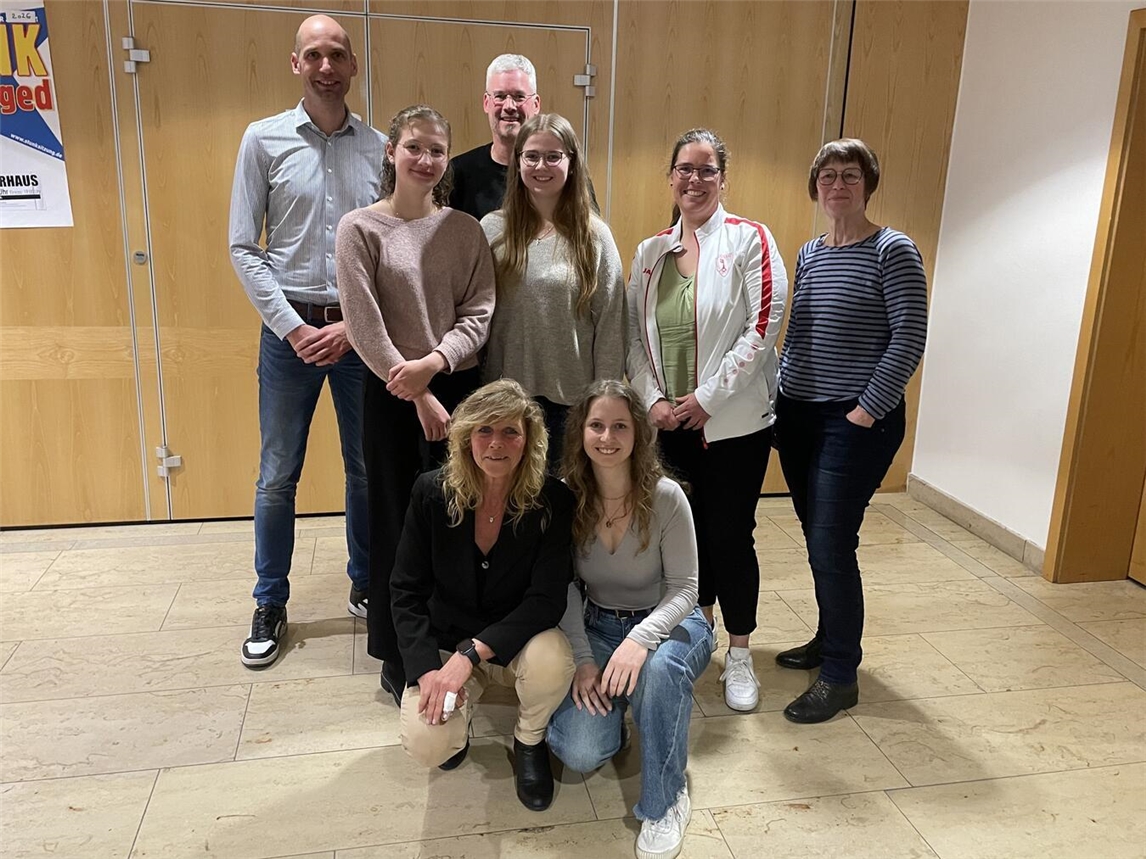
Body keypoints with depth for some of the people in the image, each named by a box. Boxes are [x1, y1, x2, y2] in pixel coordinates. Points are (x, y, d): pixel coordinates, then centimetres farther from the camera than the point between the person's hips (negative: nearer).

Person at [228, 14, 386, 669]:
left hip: (362, 330, 1)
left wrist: (355, 325, -9)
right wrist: (294, 328, -10)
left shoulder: (380, 147, 2)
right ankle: (271, 604, 23)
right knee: (278, 476, 7)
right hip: (290, 327, -1)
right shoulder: (264, 139, -1)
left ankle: (367, 585, 30)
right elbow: (244, 248, -3)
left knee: (368, 468, 11)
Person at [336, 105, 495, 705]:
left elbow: (478, 313, -2)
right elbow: (365, 325, -9)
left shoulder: (465, 230, 5)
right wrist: (418, 397, -12)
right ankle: (399, 660, 23)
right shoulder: (360, 229, -4)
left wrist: (433, 363, -18)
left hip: (459, 386, 3)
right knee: (398, 521, 6)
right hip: (393, 396, -2)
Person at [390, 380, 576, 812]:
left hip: (516, 642, 0)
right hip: (445, 643, 1)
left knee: (551, 659, -35)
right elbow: (407, 592, -7)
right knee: (426, 745, -24)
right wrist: (427, 669, -20)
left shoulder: (552, 501, -17)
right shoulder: (432, 493, -13)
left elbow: (547, 598, -21)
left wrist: (471, 653, -30)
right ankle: (460, 710, 16)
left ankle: (530, 741, 1)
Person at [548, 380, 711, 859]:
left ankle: (665, 801, -14)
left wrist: (641, 639, -34)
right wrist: (583, 661, -16)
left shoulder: (665, 497, -20)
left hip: (669, 622, -2)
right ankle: (614, 699, 19)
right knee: (579, 753, -17)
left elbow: (683, 588, -16)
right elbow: (564, 590, -6)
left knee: (659, 668, -39)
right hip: (598, 627, 2)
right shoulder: (567, 497, -13)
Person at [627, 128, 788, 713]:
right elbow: (635, 334, 7)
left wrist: (707, 397, -15)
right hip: (668, 422, 4)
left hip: (733, 422, -4)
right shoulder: (651, 252, 9)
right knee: (689, 529, 14)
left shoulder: (749, 240, -5)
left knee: (730, 534, 1)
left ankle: (739, 656, 17)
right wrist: (652, 399, -7)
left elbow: (762, 328, -12)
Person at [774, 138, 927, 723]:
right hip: (799, 415, 6)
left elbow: (909, 338, -12)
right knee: (817, 540, 14)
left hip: (857, 422, -6)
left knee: (831, 546, -7)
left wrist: (867, 410, -15)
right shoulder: (808, 254, 11)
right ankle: (830, 639, 32)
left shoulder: (893, 252, -7)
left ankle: (841, 678, 7)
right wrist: (781, 397, 7)